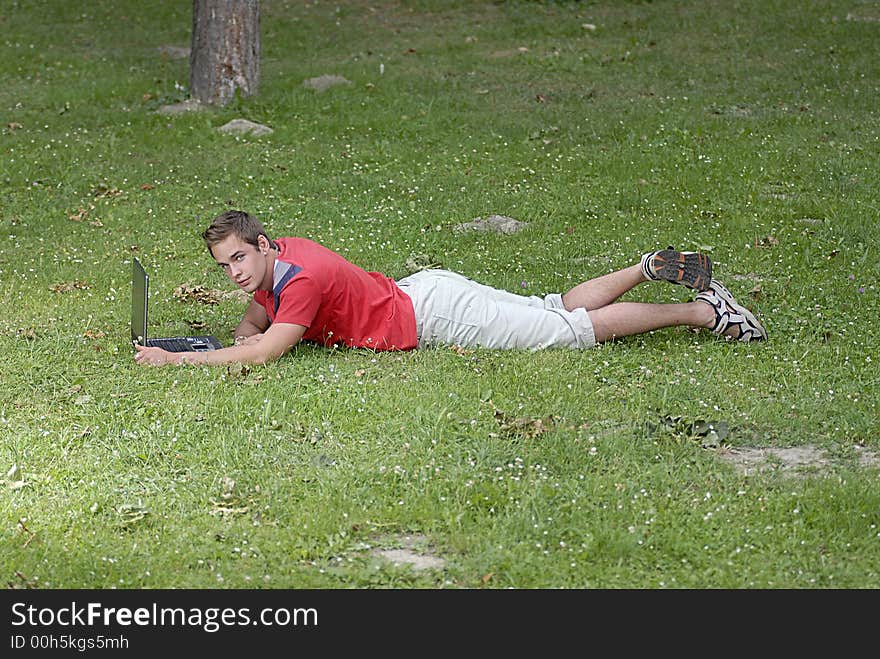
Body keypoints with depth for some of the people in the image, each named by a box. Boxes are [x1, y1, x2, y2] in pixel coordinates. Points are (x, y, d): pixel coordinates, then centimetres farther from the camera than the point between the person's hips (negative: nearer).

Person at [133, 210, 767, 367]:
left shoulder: (304, 275, -27)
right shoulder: (273, 265, -1)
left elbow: (265, 352, -34)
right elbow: (253, 326, 16)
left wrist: (175, 360, -31)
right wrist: (246, 334, -9)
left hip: (438, 315, -7)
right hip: (421, 292, 8)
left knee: (576, 328, -1)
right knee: (558, 309, 20)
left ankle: (702, 310, 8)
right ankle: (651, 268, 28)